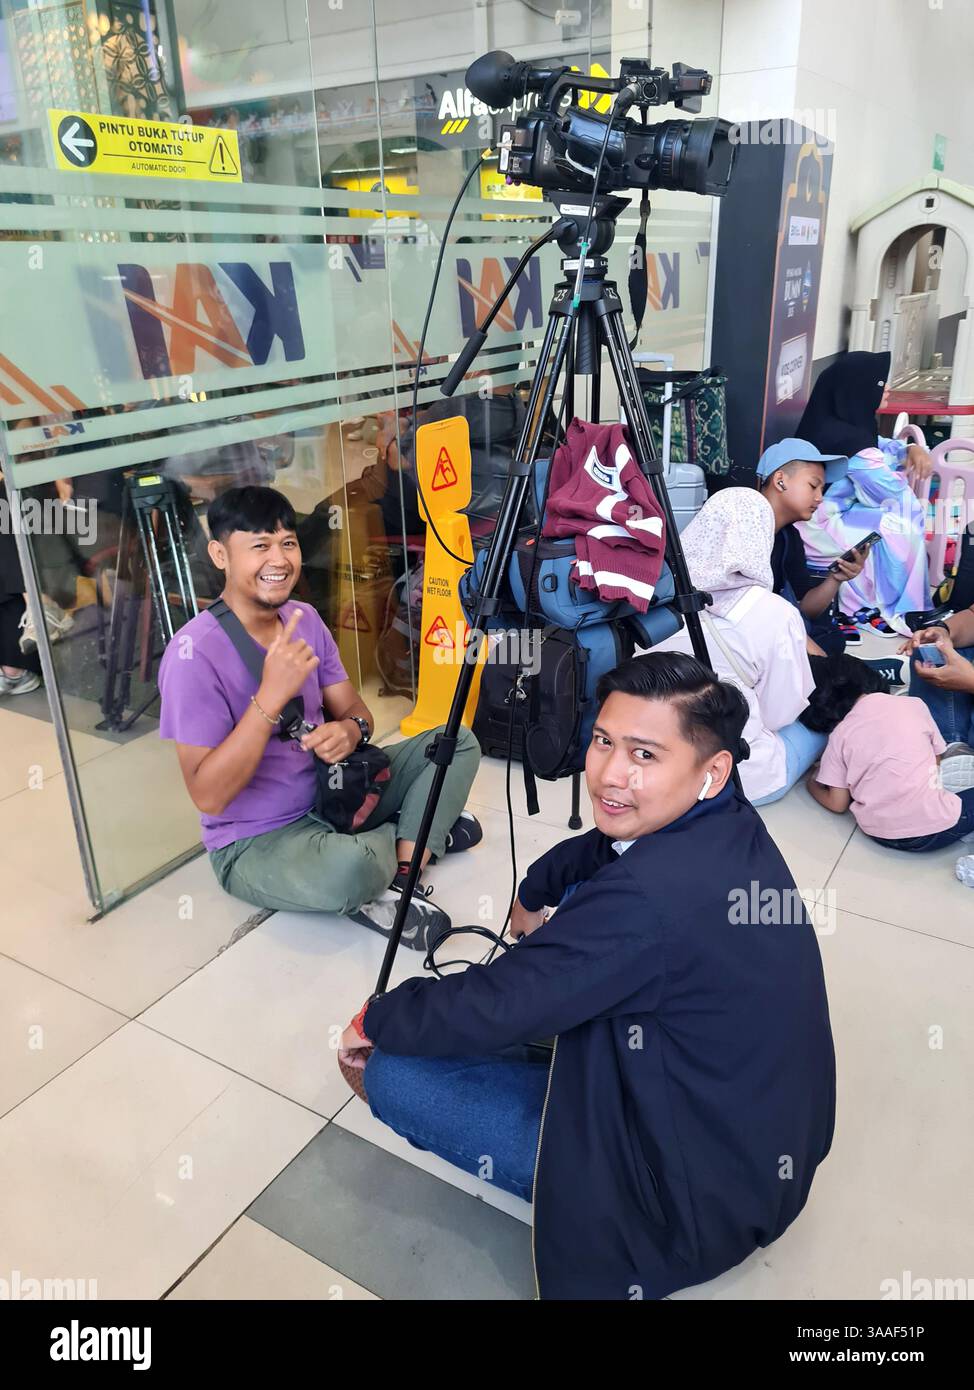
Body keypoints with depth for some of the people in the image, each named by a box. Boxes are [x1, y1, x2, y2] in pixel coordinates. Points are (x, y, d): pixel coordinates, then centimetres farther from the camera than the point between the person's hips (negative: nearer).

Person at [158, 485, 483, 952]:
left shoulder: (305, 619, 0)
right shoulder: (195, 652, -23)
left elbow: (354, 711, 5)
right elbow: (208, 796, -27)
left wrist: (351, 730, -20)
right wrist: (271, 694, -35)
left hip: (329, 795, 8)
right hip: (256, 843, -7)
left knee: (457, 743, 1)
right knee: (352, 870, -39)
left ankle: (400, 875, -9)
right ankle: (416, 833, -5)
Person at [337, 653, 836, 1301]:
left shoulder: (646, 899, -34)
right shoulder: (731, 824, -7)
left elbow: (489, 1011, -25)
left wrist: (373, 1022, -7)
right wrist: (533, 899, 24)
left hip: (701, 1199, -8)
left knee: (393, 1074, -10)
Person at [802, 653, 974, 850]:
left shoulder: (839, 735, 2)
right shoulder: (914, 704, 4)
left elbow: (838, 804, 4)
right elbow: (937, 759, 15)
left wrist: (812, 783, 23)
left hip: (880, 833, 2)